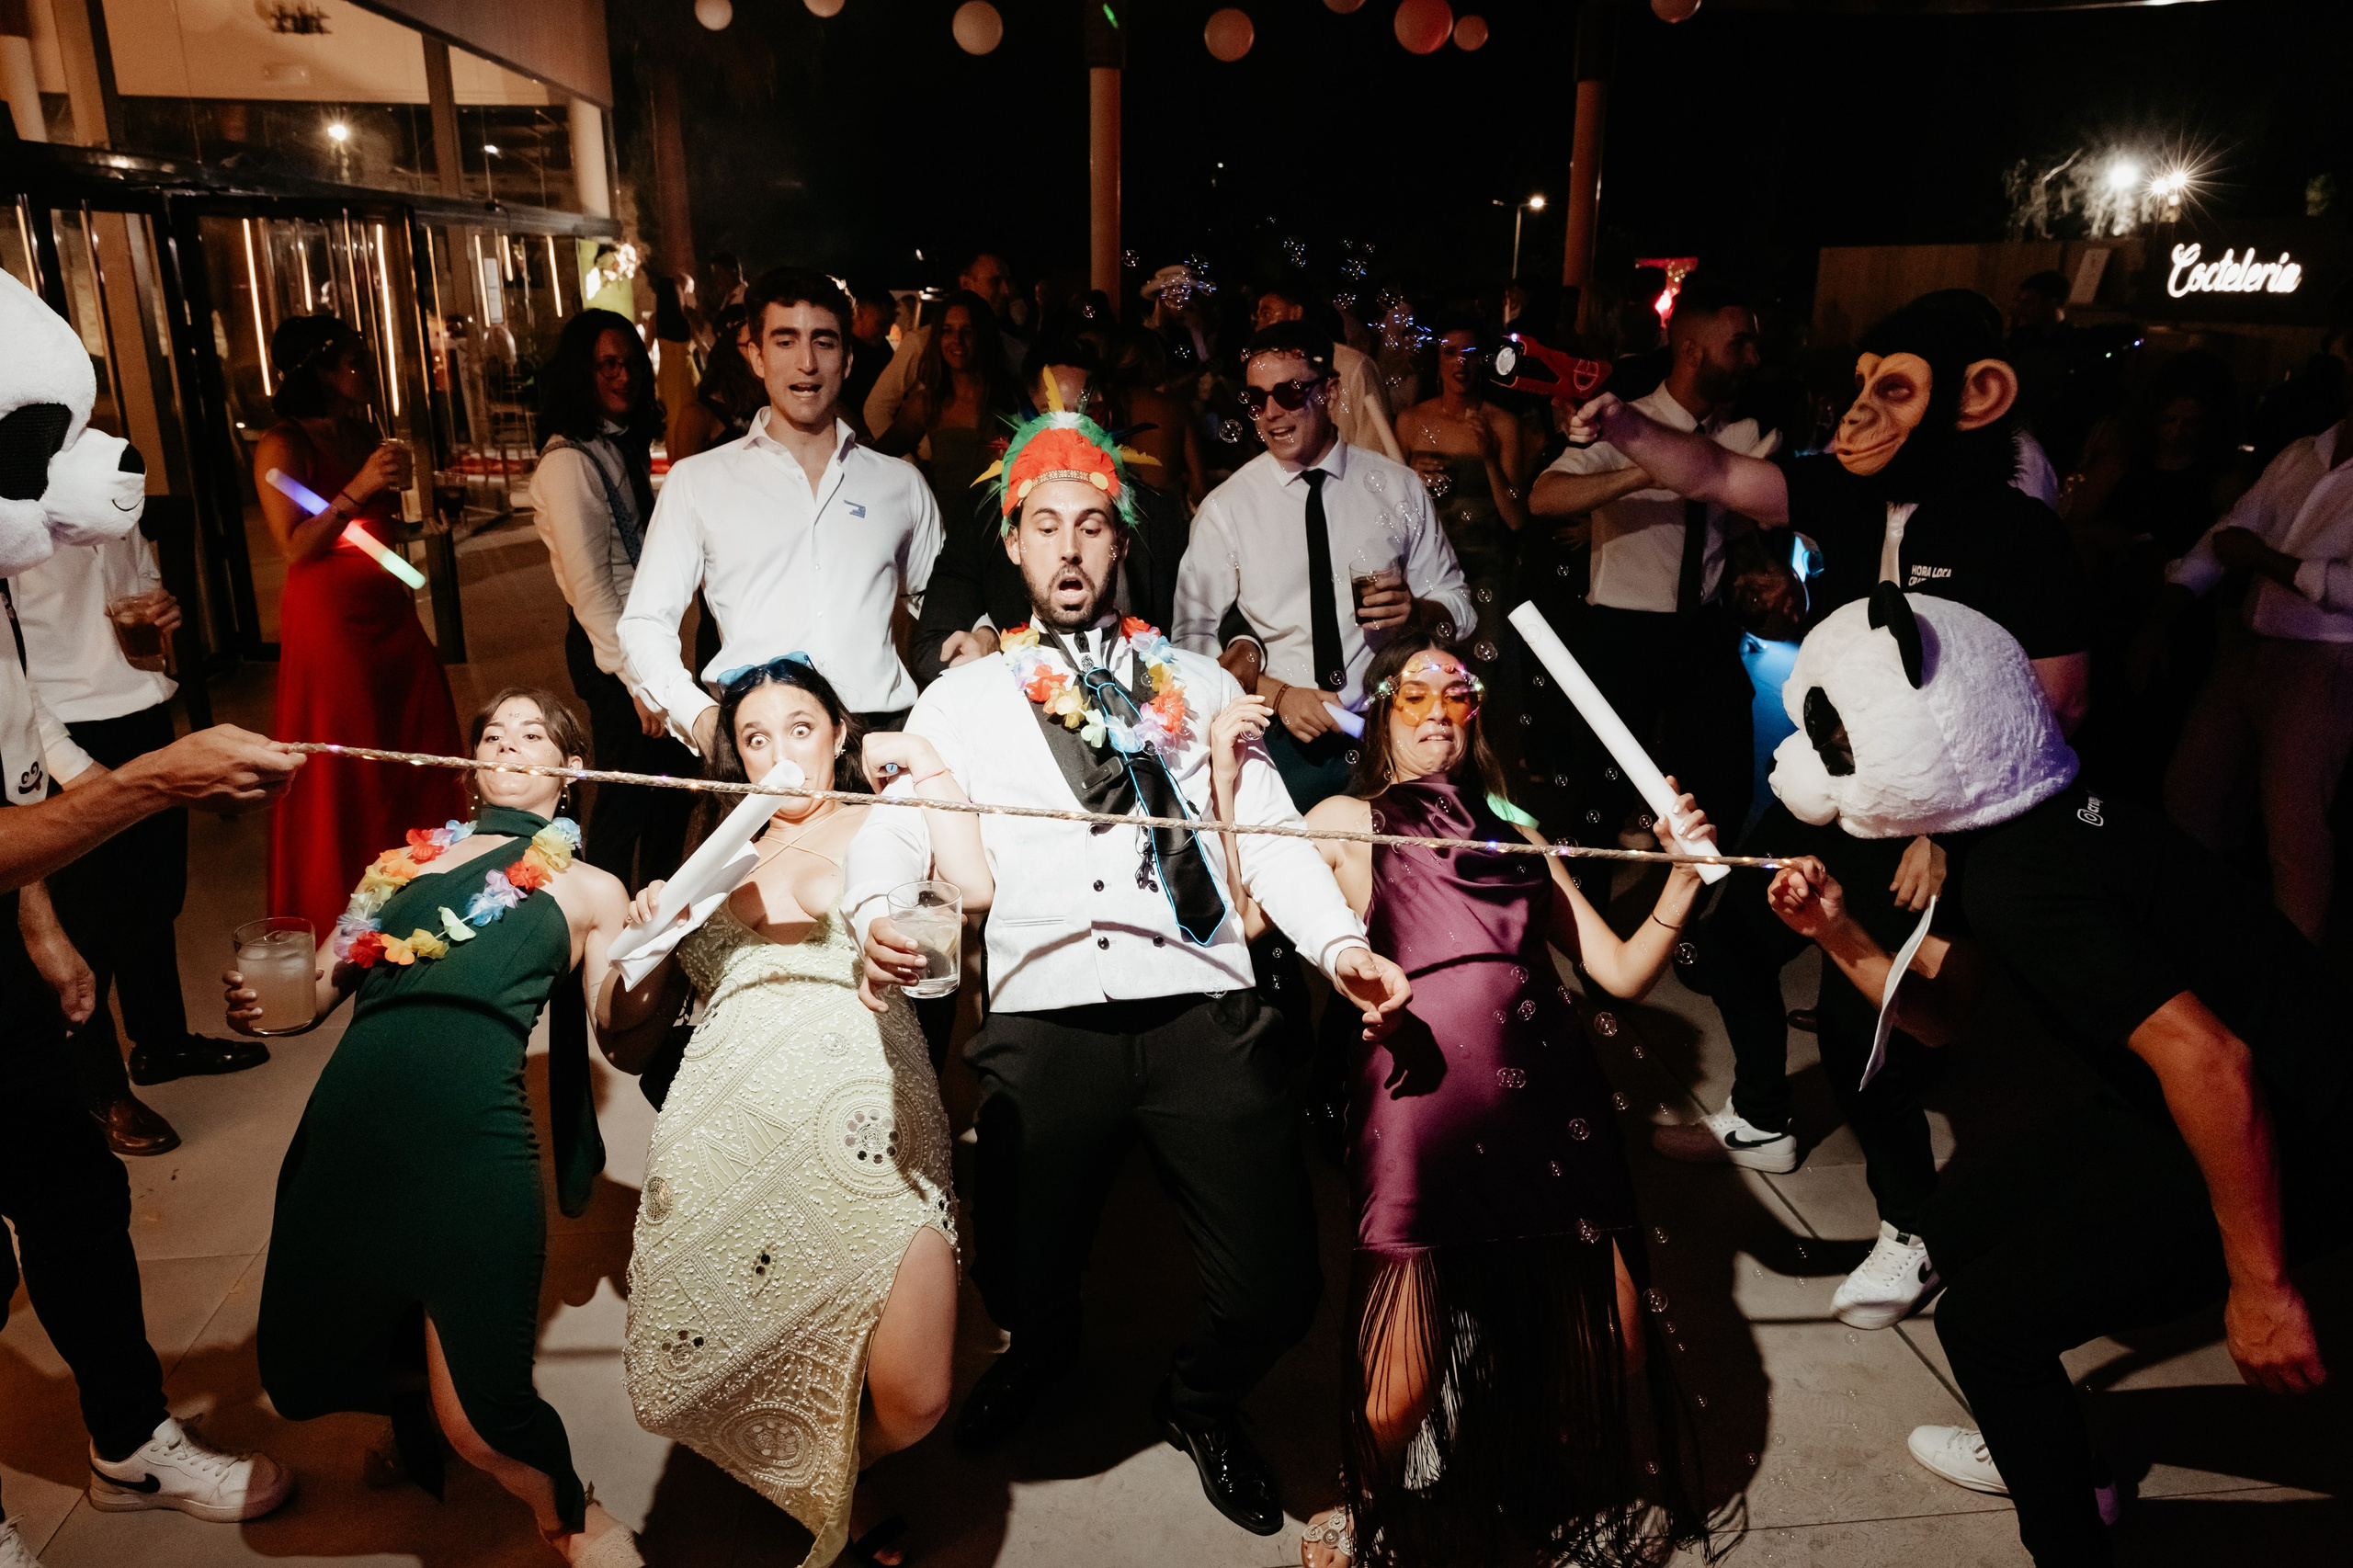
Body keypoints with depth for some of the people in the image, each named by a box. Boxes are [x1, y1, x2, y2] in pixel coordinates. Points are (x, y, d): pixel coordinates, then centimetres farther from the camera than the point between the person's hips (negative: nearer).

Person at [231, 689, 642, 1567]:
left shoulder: (589, 889, 16)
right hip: (346, 1123, 4)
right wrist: (259, 1003, -2)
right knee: (303, 1377, 10)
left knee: (480, 1425, -7)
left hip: (470, 1139, -4)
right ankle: (412, 1389, 43)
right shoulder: (407, 858, 24)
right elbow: (319, 989, 20)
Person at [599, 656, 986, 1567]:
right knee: (684, 1381, -6)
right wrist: (641, 940, 5)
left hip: (861, 1130, -3)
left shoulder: (884, 824, 15)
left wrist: (922, 763, 3)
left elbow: (974, 886, -11)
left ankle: (834, 1484, 22)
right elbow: (627, 1043, 24)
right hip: (726, 1139, 4)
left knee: (911, 1402, -16)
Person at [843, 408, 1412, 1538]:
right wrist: (875, 914, -20)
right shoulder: (964, 700, 14)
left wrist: (1338, 942, -7)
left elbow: (1270, 835, 10)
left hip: (1201, 1010, 1)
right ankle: (1041, 1354, 41)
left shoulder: (1196, 684, 17)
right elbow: (893, 829, 3)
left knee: (1275, 1290, -5)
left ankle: (1202, 1402, 32)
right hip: (1046, 1021, 0)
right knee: (1020, 1282, 0)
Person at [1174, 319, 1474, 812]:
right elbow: (1194, 636, 1)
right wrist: (1276, 693, -13)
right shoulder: (1225, 508, 3)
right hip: (1281, 735, -1)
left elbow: (1456, 604, 12)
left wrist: (1419, 611, -11)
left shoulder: (1400, 487, 8)